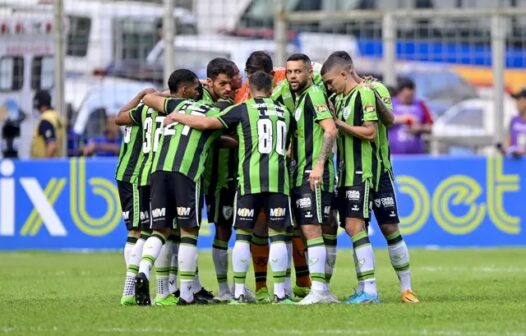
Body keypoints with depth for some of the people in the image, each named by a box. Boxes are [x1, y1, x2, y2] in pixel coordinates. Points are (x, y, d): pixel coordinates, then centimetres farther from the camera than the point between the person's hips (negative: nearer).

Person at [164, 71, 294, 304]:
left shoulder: (243, 109, 2)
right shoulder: (284, 112, 16)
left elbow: (206, 123, -4)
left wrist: (177, 117, 9)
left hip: (250, 178, -2)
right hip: (278, 178, 2)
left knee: (243, 234, 4)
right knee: (277, 234, 1)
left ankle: (239, 291, 3)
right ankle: (279, 292, -3)